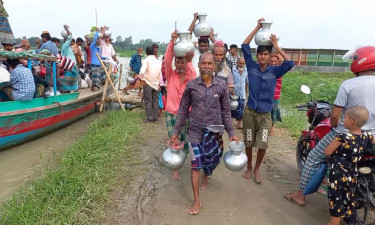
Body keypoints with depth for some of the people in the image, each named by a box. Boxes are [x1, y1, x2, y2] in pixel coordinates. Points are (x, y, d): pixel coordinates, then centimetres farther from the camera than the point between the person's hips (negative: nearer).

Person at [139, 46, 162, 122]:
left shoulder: (146, 60, -9)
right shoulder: (158, 61, 7)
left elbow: (142, 72, -23)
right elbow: (160, 73, 12)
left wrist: (142, 79, -7)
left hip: (148, 83, -4)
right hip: (156, 83, 4)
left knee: (148, 101, 2)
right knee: (155, 100, 11)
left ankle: (150, 118, 5)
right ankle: (156, 117, 16)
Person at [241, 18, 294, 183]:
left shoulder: (274, 71, 0)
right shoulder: (251, 67, -1)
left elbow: (290, 64, -15)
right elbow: (245, 46, -6)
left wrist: (277, 47, -12)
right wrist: (257, 28, -7)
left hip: (265, 114, 0)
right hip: (250, 112, 0)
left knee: (262, 145, -1)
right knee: (248, 144, 10)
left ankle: (257, 169, 23)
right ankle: (249, 168, 31)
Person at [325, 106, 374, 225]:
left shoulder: (343, 137, -22)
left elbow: (327, 152, -14)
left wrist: (334, 142, 3)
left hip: (338, 176, -6)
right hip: (352, 177, 6)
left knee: (336, 202, 6)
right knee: (349, 200, 22)